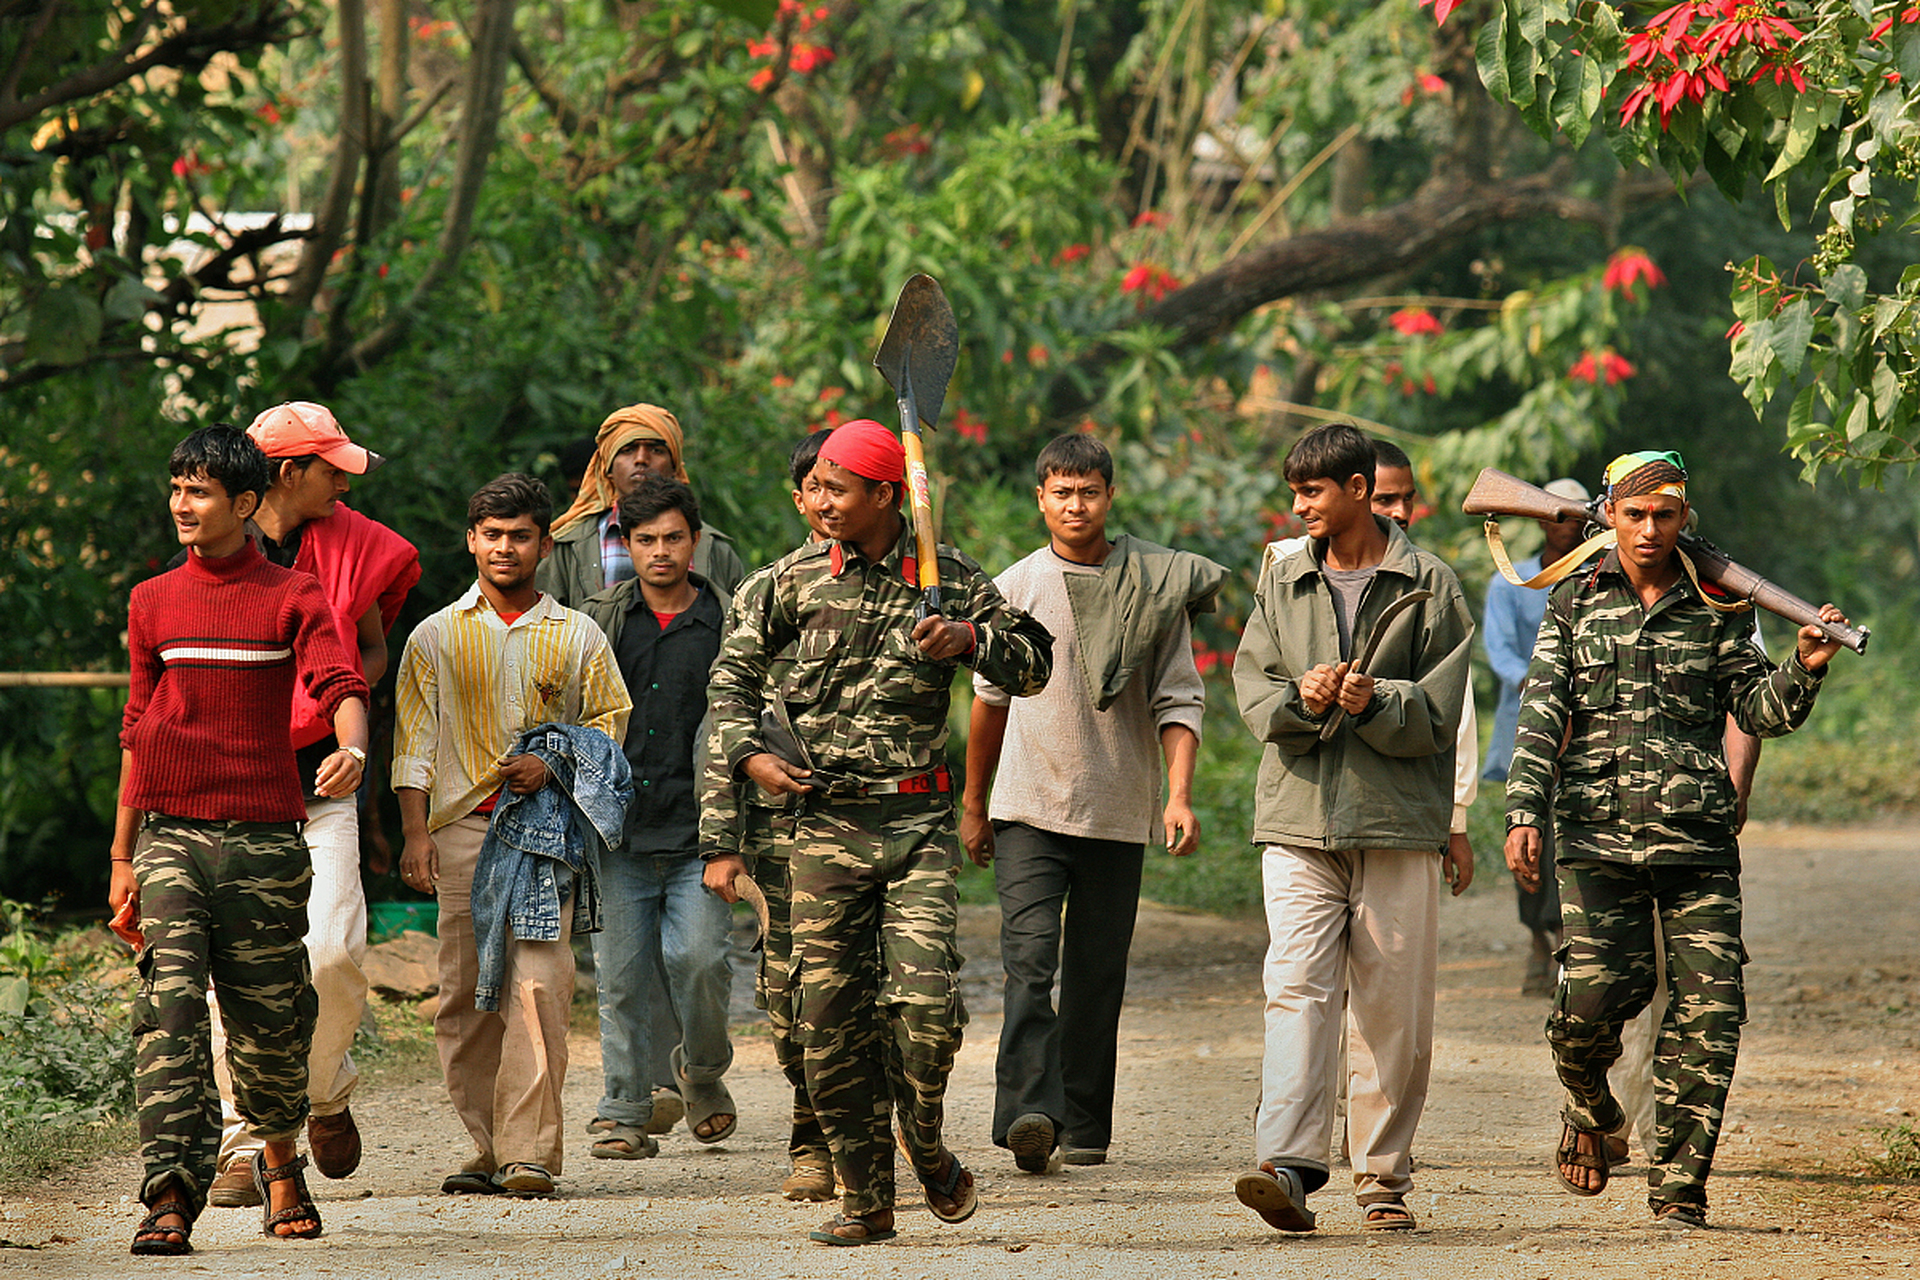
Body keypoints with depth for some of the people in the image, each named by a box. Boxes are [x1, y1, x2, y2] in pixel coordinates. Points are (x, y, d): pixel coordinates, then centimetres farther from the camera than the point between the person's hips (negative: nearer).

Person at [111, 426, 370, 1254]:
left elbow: (339, 684, -12)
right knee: (169, 1012, -13)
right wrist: (121, 858, 13)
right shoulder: (152, 602, 11)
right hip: (172, 837, 1)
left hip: (266, 840, -1)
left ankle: (280, 1158, 35)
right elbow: (139, 731, 15)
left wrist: (351, 747, -36)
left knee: (270, 1020, 7)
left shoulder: (291, 598, 3)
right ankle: (170, 1201, -20)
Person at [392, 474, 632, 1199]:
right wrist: (415, 832, -1)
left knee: (537, 988, -12)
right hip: (462, 826, 1)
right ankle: (487, 1147, 7)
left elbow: (609, 723, 14)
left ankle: (530, 1153, -15)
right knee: (465, 994, -1)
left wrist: (552, 766, -5)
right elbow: (414, 740, 9)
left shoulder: (577, 637, 13)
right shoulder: (435, 637, 13)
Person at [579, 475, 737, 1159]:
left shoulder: (728, 625, 6)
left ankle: (703, 1071, 14)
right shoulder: (598, 621, 8)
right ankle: (624, 1114, 8)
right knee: (621, 976, 0)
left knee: (696, 958, -13)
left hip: (698, 828, -1)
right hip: (619, 827, 1)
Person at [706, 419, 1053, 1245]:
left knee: (925, 998, -16)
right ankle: (864, 1200, 8)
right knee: (831, 1017, -1)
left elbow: (1034, 665, 7)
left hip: (917, 820, -2)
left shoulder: (948, 580, 1)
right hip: (826, 825, 2)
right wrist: (747, 754, 4)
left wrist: (973, 639, -11)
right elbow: (734, 667, 17)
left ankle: (927, 1150, 11)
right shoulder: (798, 579, 5)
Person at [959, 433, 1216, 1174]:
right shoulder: (1014, 590, 7)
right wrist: (973, 805, 22)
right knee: (1029, 958, -16)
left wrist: (1180, 796, -11)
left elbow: (1178, 702, 2)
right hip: (1029, 807, 0)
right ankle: (1029, 1112, -28)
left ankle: (1085, 1127, 14)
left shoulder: (1154, 590, 3)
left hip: (1118, 812, 1)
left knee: (1097, 977, 6)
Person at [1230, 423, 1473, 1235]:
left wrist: (1377, 702, -20)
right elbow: (1252, 690, 8)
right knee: (1297, 991, -12)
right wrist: (1300, 698, -13)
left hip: (1398, 819, -1)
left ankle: (1384, 1178, 11)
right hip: (1299, 815, 2)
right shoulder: (1283, 580, 14)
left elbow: (1438, 712, -1)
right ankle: (1288, 1167, -21)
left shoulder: (1429, 586, 4)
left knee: (1393, 1007, 2)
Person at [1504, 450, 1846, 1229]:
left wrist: (1803, 669, -10)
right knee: (1592, 997, -11)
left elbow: (1758, 710, 9)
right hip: (1598, 839, -1)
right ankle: (1592, 1113, 23)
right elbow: (1541, 714, 5)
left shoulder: (1715, 609, 11)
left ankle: (1678, 1188, -1)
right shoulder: (1575, 603, 10)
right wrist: (1525, 813, -6)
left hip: (1699, 841, 1)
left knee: (1708, 1012, -8)